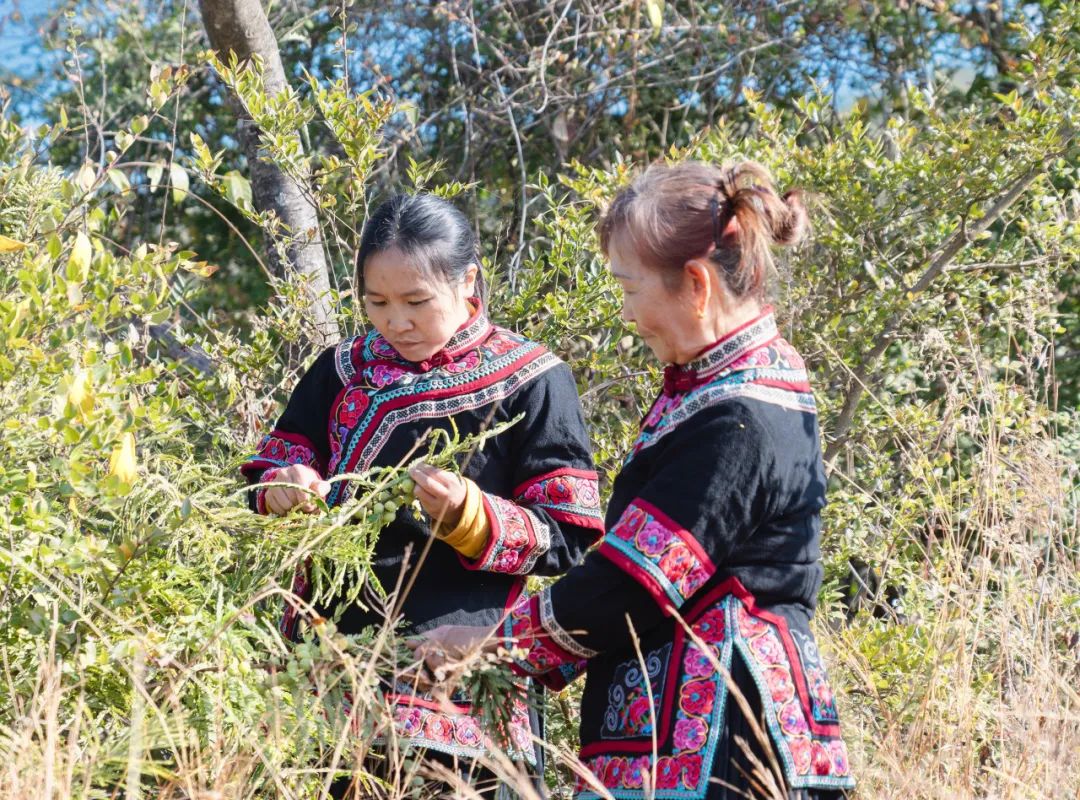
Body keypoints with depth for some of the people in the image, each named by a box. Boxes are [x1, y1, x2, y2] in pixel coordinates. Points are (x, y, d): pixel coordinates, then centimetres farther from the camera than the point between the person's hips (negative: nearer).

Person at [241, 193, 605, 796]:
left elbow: (569, 541, -4)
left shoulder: (530, 383, -4)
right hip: (339, 662, 4)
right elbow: (269, 468, 16)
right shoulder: (345, 370, 9)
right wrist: (286, 486, -8)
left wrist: (470, 517, -21)